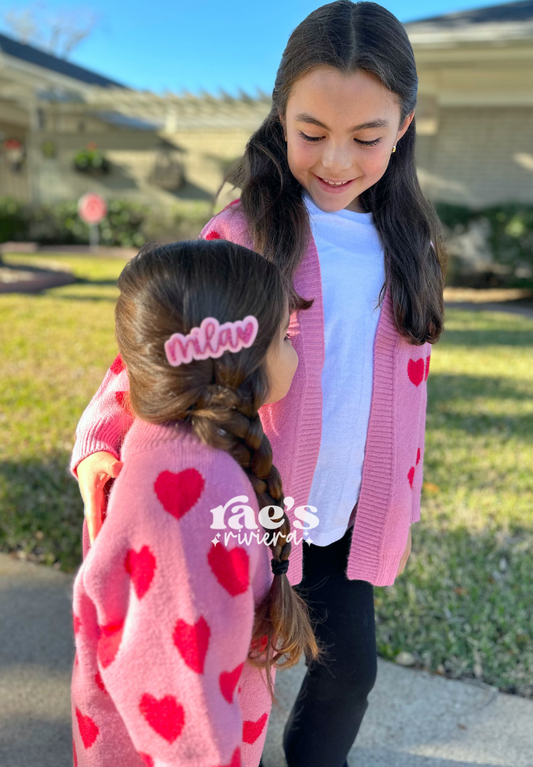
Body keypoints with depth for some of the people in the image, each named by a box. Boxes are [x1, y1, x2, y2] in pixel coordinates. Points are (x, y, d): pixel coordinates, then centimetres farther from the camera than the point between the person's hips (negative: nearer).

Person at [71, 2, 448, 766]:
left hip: (348, 517, 4)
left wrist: (401, 498, 12)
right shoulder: (241, 233, -15)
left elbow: (402, 383, 8)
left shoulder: (404, 243, 0)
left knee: (350, 668, 18)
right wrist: (101, 441, -28)